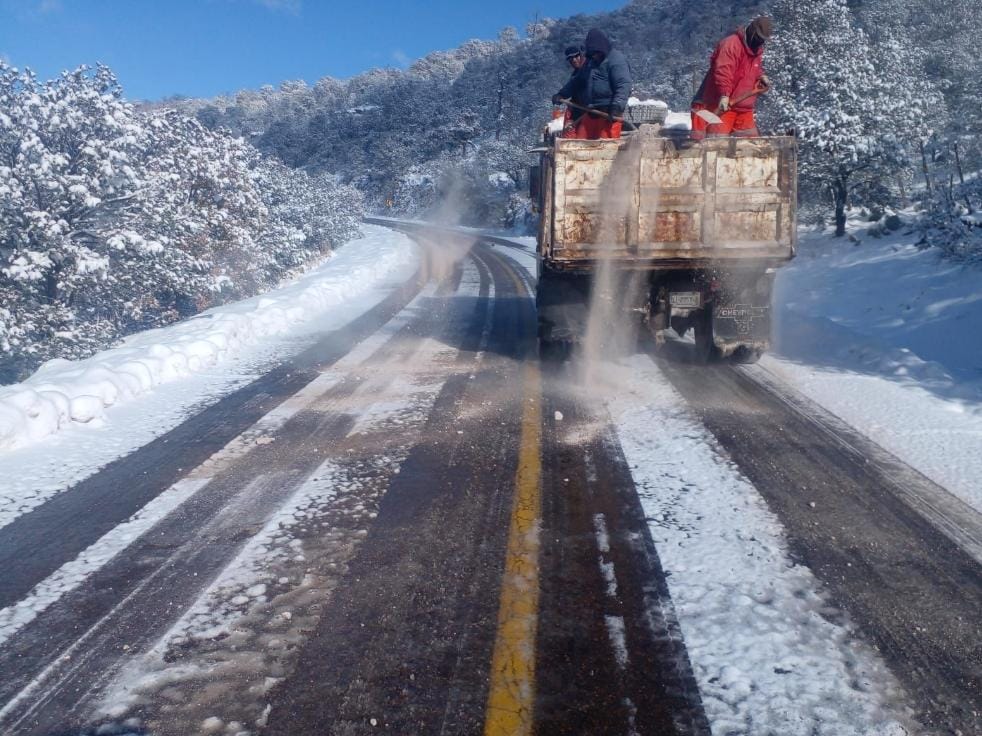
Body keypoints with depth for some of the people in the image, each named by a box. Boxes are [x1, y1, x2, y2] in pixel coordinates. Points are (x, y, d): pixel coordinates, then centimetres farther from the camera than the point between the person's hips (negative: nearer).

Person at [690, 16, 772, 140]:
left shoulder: (757, 49, 16)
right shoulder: (731, 44, -13)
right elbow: (722, 71, -27)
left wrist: (761, 76, 10)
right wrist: (724, 95, -38)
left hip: (744, 107, 9)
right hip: (723, 106, -9)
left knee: (752, 139, 12)